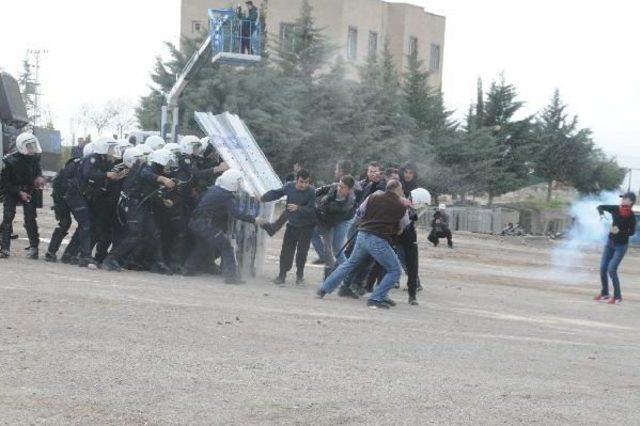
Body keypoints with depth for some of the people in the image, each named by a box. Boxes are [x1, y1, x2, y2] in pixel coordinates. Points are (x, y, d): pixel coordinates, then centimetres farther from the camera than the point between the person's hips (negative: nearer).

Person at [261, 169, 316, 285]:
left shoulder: (311, 192, -20)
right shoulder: (289, 187, -9)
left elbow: (312, 210, -26)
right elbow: (276, 193, 6)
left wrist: (298, 208, -39)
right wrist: (263, 198, -8)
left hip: (306, 227, -3)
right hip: (292, 224, 3)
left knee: (302, 252, 1)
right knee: (286, 251, -2)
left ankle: (300, 275, 20)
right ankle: (282, 275, 5)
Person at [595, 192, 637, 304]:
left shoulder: (631, 216, -18)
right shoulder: (615, 209, -7)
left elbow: (632, 232, -14)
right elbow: (600, 207, 3)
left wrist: (620, 231, -29)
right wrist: (601, 214, -19)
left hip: (621, 245, -6)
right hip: (610, 242, 6)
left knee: (611, 269, -15)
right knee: (603, 268, 6)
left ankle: (617, 296, -2)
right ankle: (605, 294, 22)